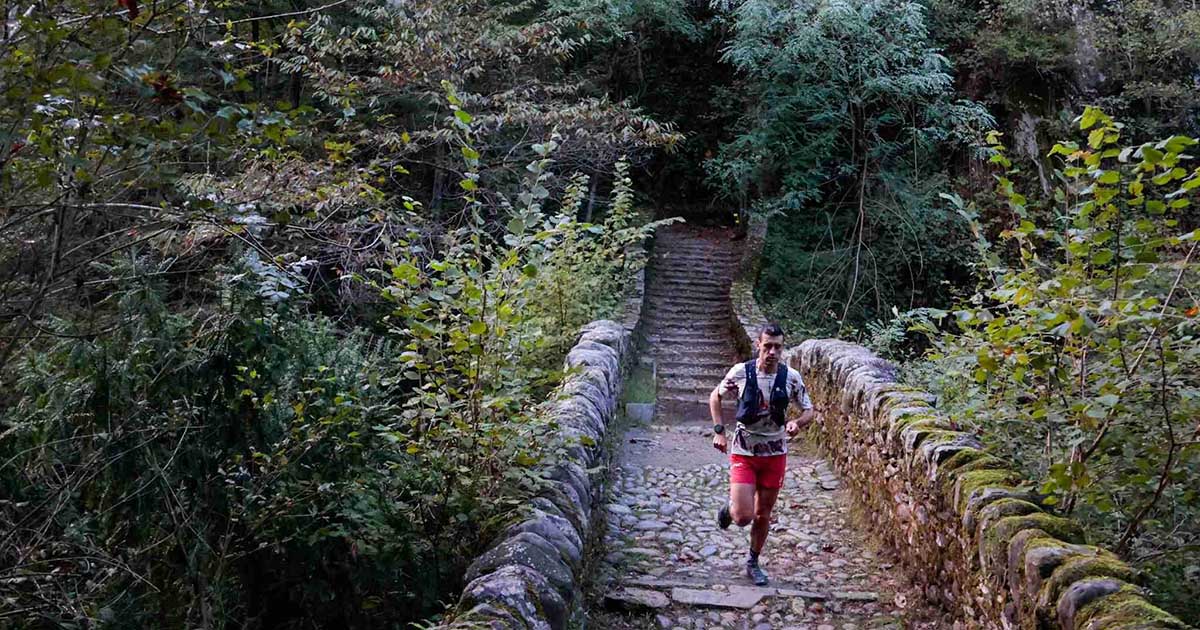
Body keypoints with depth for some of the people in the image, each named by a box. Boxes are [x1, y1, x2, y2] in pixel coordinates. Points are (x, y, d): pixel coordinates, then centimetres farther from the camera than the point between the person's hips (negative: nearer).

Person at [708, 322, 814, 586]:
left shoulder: (791, 377, -7)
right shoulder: (741, 372, -11)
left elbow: (808, 410, 4)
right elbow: (715, 397, 6)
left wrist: (797, 423, -18)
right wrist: (719, 431, -3)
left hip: (775, 454, 2)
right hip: (743, 453, -2)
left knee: (763, 515, 12)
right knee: (743, 517, -11)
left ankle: (753, 563, 34)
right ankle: (729, 508, 25)